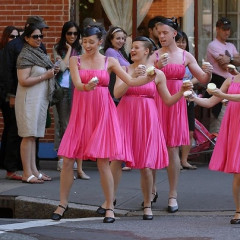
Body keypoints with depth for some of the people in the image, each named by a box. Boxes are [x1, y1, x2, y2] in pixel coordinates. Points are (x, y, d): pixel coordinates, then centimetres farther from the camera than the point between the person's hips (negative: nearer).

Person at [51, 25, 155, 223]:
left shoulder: (110, 62, 5)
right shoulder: (75, 60, 5)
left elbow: (131, 81, -1)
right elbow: (77, 83, -10)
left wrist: (149, 78, -17)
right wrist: (87, 87, -32)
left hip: (102, 112, -1)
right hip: (81, 112, 1)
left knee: (103, 162, -5)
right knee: (68, 160, 0)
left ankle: (110, 207, 5)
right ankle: (63, 204, 14)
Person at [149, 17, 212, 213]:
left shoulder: (186, 56, 6)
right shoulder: (155, 56, 1)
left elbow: (203, 80, 6)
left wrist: (209, 73, -15)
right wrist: (157, 68, -27)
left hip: (176, 103, 1)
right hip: (156, 102, 0)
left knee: (173, 150, -1)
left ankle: (173, 195, 4)